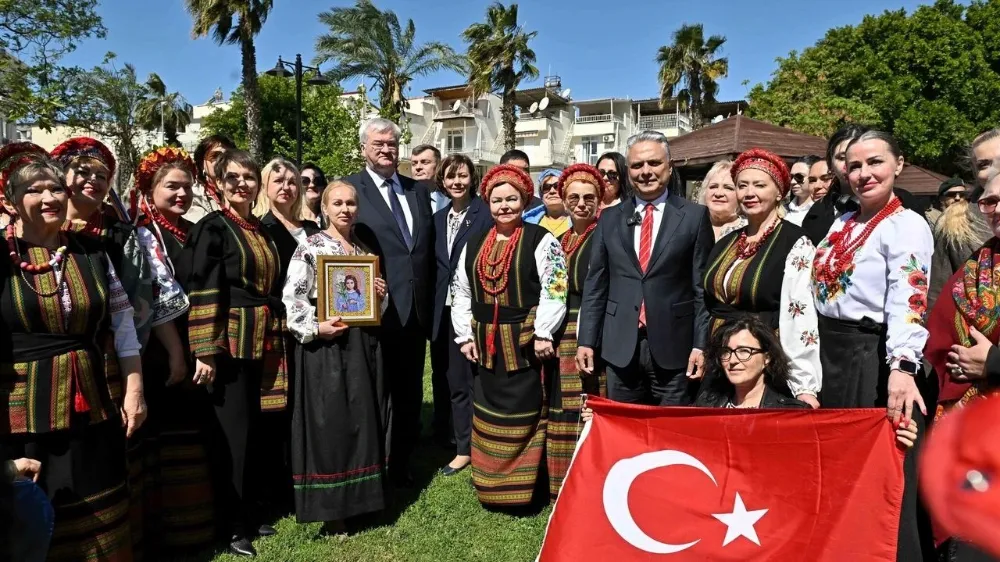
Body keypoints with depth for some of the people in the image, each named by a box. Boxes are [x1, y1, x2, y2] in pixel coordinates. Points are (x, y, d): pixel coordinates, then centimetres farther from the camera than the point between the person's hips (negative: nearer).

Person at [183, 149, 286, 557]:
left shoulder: (262, 231, 13)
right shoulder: (212, 227, -8)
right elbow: (203, 293, -14)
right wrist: (205, 352, -19)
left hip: (264, 342, 7)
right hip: (230, 342, -7)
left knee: (257, 430, 13)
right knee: (234, 432, 0)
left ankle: (250, 512, 28)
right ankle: (233, 526, 15)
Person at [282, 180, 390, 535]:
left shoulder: (366, 246, 13)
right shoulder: (311, 247, -5)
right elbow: (292, 297, -11)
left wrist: (382, 295, 0)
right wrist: (314, 328, -22)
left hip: (364, 344, 6)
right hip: (327, 345, -6)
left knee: (365, 419, 11)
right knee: (329, 424, -1)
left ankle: (360, 497, 27)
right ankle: (331, 508, 11)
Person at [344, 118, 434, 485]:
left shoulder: (419, 190, 11)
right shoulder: (348, 189, -4)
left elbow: (430, 249, 12)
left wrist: (431, 302, 9)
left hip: (415, 310, 5)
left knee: (410, 394, 16)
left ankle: (402, 463, 34)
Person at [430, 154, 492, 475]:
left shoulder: (486, 214, -7)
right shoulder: (439, 218, 13)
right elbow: (436, 264, 13)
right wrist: (433, 308, 7)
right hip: (444, 310, 6)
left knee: (464, 378, 1)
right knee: (445, 376, 15)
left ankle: (466, 447, 13)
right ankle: (449, 433, 32)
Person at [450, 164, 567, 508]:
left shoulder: (540, 240, -5)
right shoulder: (475, 243, 11)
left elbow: (555, 289, -11)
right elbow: (460, 292, 13)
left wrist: (543, 334, -16)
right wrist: (465, 335, 7)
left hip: (524, 342, -5)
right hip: (486, 345, 5)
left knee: (524, 416, 2)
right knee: (488, 414, 13)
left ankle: (524, 487, 15)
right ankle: (491, 485, 27)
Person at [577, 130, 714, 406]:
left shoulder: (695, 216, 1)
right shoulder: (609, 218, 8)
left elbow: (703, 287, -2)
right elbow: (595, 285, 8)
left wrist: (701, 344, -7)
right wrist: (586, 340, 4)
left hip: (674, 346, -2)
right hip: (620, 347, 3)